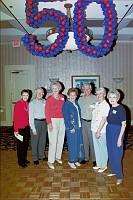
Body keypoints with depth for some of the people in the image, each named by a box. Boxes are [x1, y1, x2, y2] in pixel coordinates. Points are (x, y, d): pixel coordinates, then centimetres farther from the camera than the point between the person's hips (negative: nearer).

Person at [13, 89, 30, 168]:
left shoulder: (28, 104, 5)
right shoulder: (18, 104, -12)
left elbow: (28, 116, 9)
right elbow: (15, 117, -13)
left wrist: (30, 125, 2)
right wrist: (16, 129, -15)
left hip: (27, 127, 6)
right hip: (20, 127, -6)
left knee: (26, 144, 15)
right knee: (21, 144, 4)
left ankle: (24, 159, 30)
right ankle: (20, 161, 17)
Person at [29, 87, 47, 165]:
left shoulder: (45, 102, 4)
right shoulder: (32, 103, -6)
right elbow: (31, 116, -8)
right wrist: (33, 128, -11)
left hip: (44, 122, 4)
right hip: (36, 122, -4)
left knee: (43, 140, 16)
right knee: (35, 141, 5)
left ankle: (42, 155, 34)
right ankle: (35, 158, 21)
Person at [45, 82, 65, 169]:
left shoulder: (62, 97, 7)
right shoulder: (49, 99, -6)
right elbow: (47, 112, -7)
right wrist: (49, 123, -14)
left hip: (62, 120, 5)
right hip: (53, 120, -5)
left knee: (61, 140, 12)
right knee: (53, 141, -7)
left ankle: (58, 156, 29)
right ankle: (50, 161, 3)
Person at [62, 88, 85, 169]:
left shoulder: (76, 103, 10)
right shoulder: (66, 104, -10)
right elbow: (66, 117, -13)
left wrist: (80, 124, 6)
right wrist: (71, 128, -15)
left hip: (78, 126, 7)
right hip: (71, 128, -7)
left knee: (79, 143, 11)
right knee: (72, 144, 1)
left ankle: (76, 159, 26)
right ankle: (71, 161, 16)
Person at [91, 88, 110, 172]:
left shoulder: (105, 105, -14)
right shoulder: (96, 104, 9)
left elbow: (104, 119, -17)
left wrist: (98, 131, -17)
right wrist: (95, 130, 11)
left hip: (101, 131, -7)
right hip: (94, 129, 7)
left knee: (103, 148, 6)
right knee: (97, 148, 16)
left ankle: (104, 165, 21)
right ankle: (98, 164, 30)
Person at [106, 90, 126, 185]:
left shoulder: (121, 109, -14)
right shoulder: (111, 108, 8)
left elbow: (124, 124, -14)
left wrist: (120, 138, -17)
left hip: (117, 132, -7)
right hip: (109, 132, 8)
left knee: (116, 155, -3)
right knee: (110, 153, 16)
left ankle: (120, 176, 12)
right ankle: (114, 171, 33)